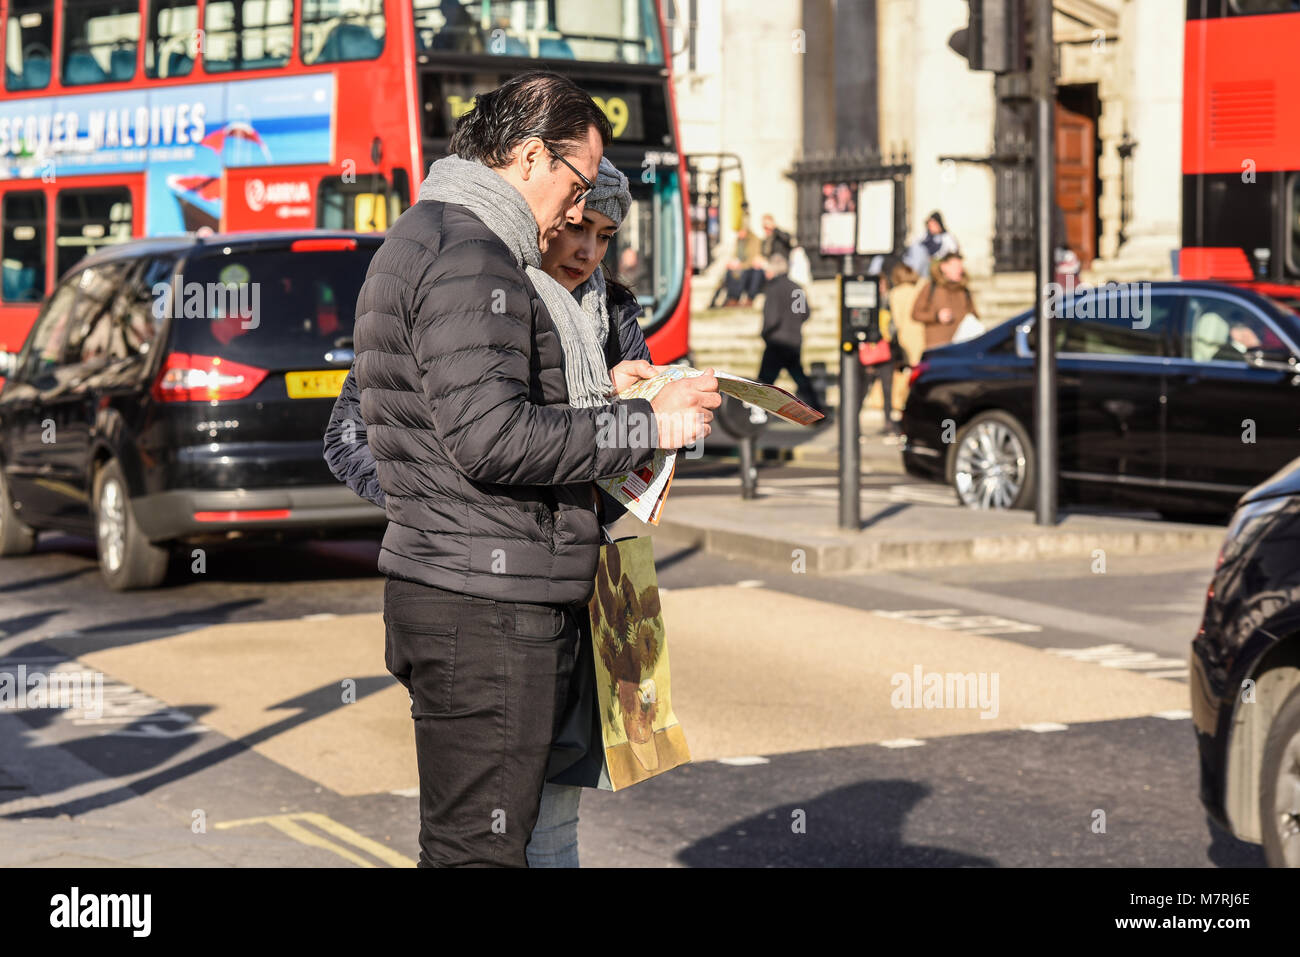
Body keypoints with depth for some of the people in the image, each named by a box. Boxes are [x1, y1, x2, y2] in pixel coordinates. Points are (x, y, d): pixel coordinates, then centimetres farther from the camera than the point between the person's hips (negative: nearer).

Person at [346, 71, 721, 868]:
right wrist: (646, 426, -15)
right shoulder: (469, 256, -14)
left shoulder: (424, 240, 21)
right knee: (481, 850, -8)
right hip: (486, 603, -11)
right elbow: (491, 438, -23)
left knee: (463, 843, 14)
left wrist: (594, 392, 17)